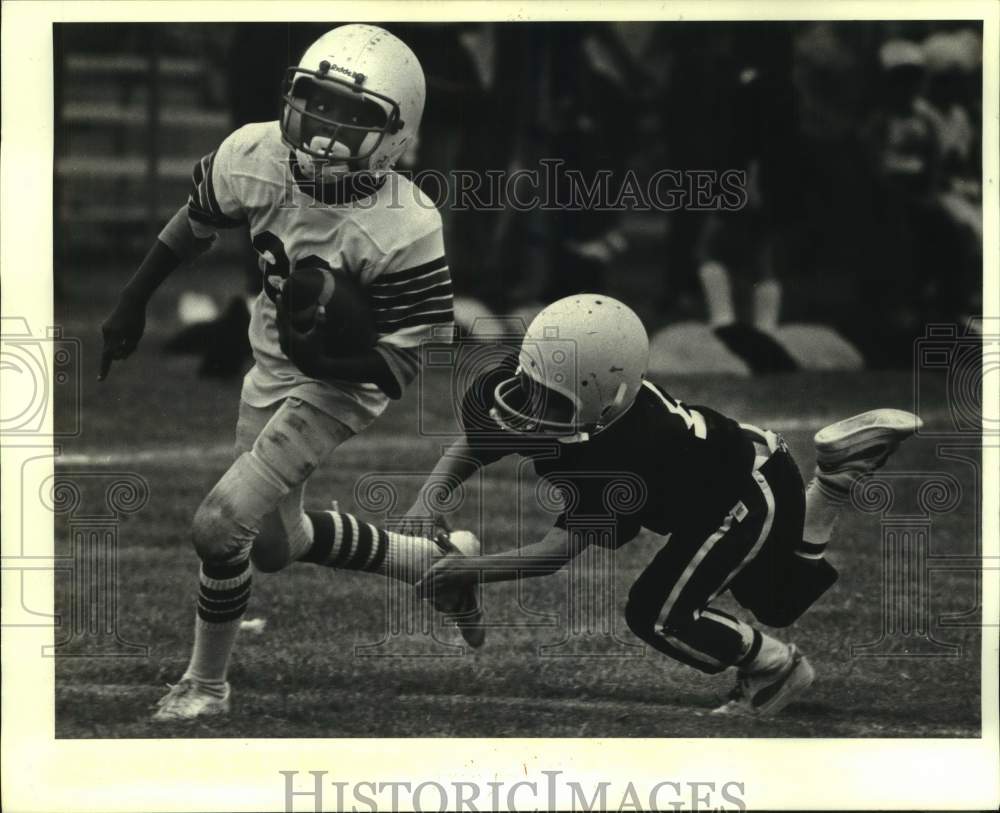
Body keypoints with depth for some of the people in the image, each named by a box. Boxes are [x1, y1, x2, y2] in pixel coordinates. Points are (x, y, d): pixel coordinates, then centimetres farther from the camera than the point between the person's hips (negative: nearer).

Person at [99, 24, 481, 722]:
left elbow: (402, 364, -25)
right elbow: (195, 223, 4)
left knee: (221, 525, -15)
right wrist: (133, 304, 11)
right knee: (276, 544, 21)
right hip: (273, 367, 7)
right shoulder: (257, 157, -19)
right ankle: (434, 561, 42)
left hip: (342, 385, -7)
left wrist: (328, 359, -43)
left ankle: (207, 684, 9)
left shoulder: (403, 231, -32)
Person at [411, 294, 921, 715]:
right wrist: (425, 506, -21)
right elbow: (470, 448, -5)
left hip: (750, 498, -9)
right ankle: (841, 468, 27)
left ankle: (775, 669, 7)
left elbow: (564, 547, -37)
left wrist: (472, 570, -37)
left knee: (657, 614, -15)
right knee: (777, 604, 26)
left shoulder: (623, 455, -41)